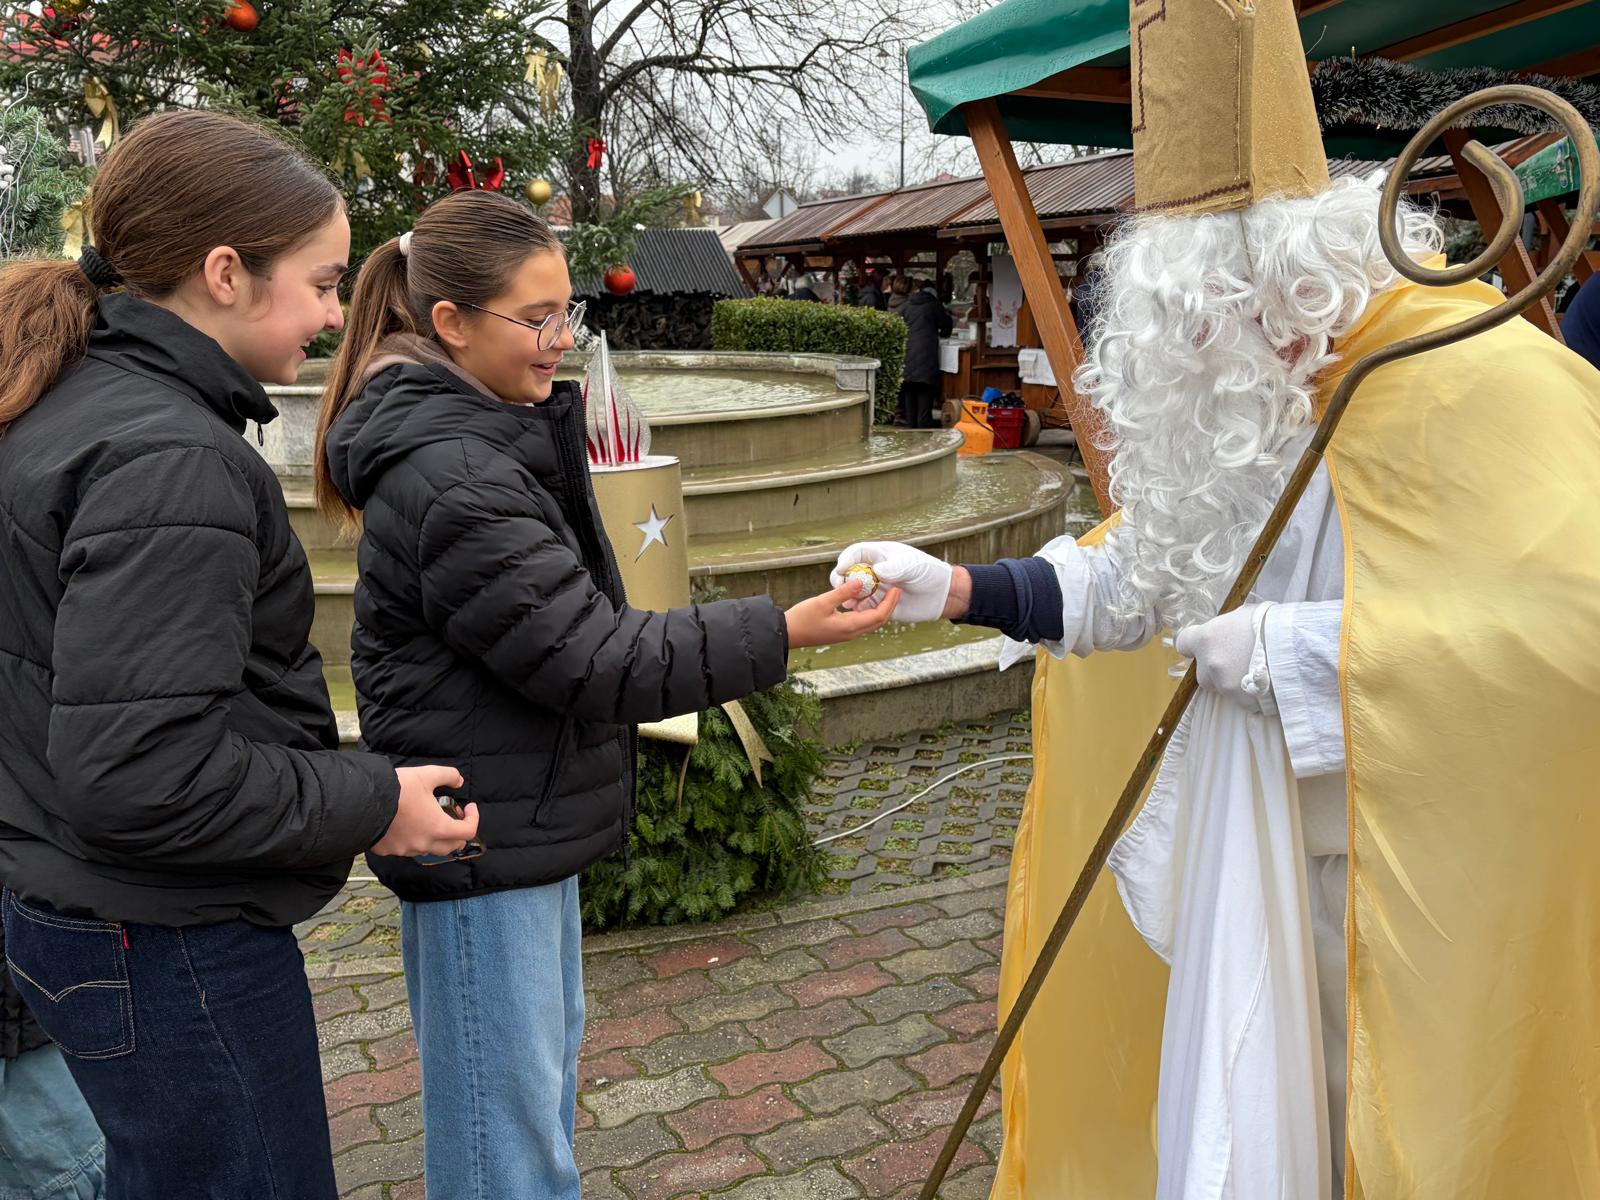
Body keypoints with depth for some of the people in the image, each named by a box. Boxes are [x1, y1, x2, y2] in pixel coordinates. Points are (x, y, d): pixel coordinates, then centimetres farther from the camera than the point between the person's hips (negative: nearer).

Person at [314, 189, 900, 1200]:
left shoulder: (495, 434, 9)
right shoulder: (450, 479, -24)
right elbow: (591, 662, -25)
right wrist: (781, 633, -26)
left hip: (526, 821, 11)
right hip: (480, 840, -10)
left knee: (547, 1063, 25)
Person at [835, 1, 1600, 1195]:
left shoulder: (1468, 377, -20)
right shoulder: (1260, 400, 6)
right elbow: (1143, 569, 12)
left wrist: (1299, 649, -27)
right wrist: (955, 588, 0)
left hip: (1408, 877, -7)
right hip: (1254, 861, 7)